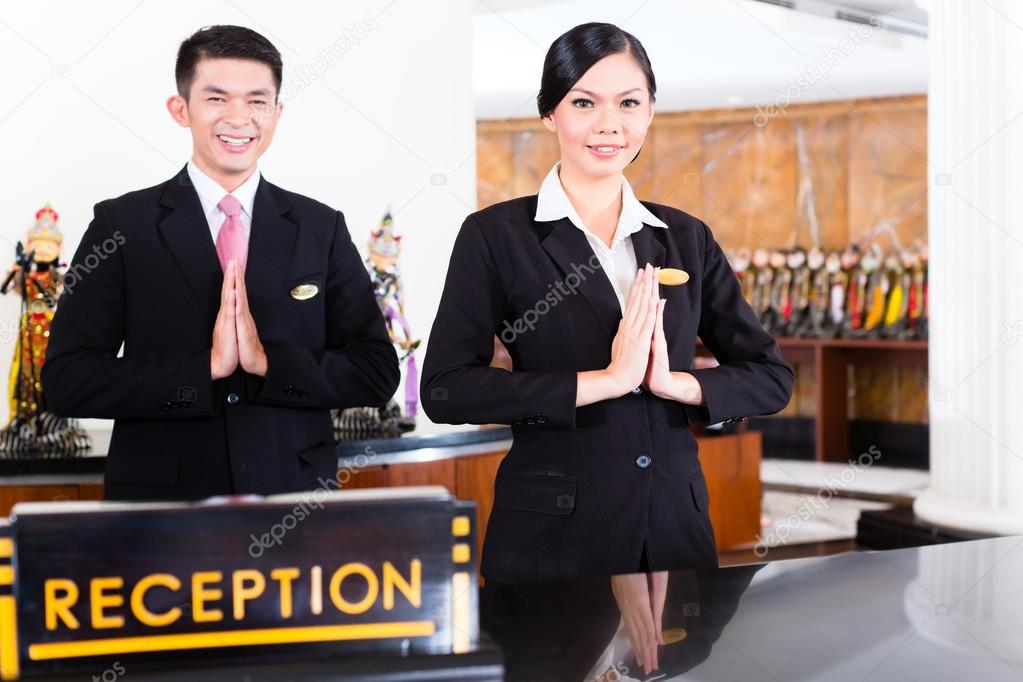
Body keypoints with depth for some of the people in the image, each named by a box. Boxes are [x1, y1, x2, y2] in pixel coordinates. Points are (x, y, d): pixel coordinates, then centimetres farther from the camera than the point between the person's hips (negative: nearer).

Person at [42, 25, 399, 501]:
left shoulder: (322, 229, 2)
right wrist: (207, 366, -19)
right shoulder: (121, 226, -3)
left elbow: (378, 373, -1)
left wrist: (269, 361, -16)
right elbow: (65, 381, -9)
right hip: (161, 498, -1)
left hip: (294, 500, 2)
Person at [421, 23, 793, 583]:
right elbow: (445, 390, -15)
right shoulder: (495, 234, -4)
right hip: (550, 537, -3)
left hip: (675, 525, 4)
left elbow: (772, 379, 6)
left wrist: (672, 382, -12)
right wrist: (607, 379, -18)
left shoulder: (686, 238, 7)